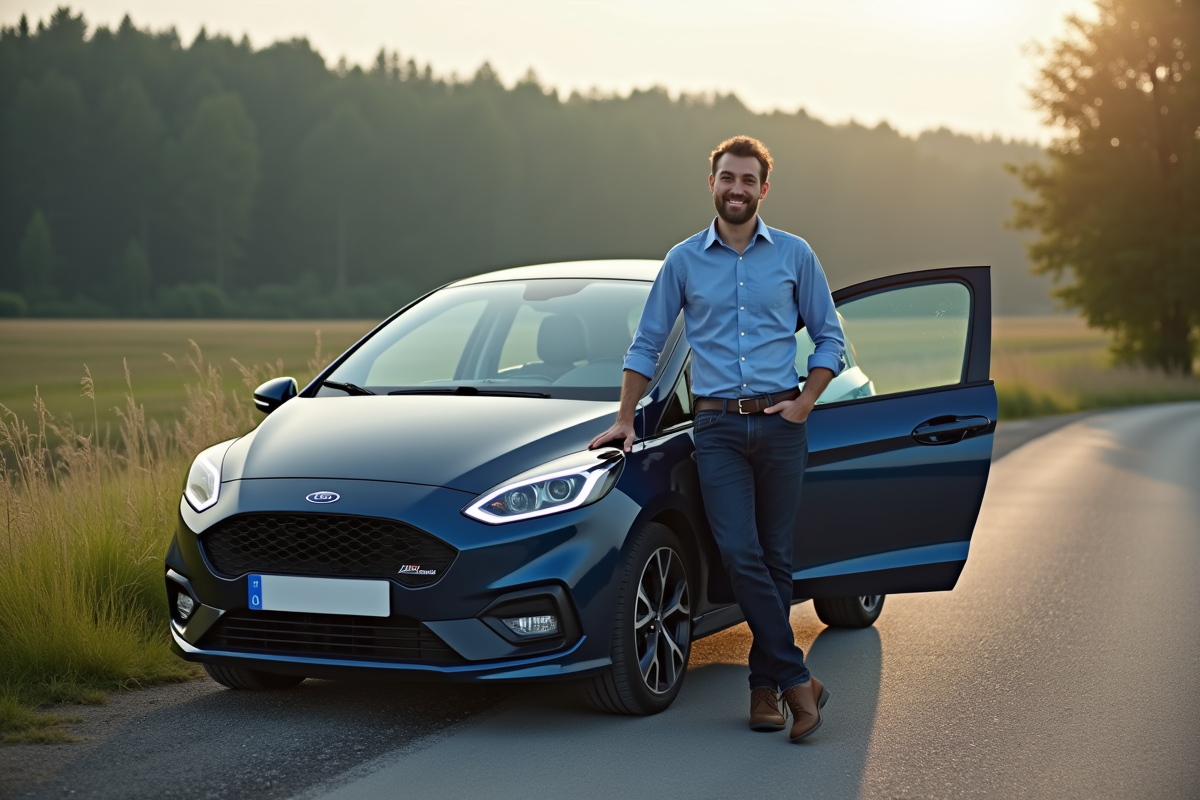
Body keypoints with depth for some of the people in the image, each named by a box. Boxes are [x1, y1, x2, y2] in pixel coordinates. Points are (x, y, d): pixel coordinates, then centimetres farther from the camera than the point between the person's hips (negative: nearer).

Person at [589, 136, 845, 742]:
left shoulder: (794, 255, 6)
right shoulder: (684, 260, 7)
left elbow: (829, 337, 11)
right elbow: (647, 344, 12)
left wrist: (804, 403, -1)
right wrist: (625, 419, 9)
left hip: (779, 424, 0)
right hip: (717, 425, 0)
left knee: (775, 557, 3)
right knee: (740, 554, -13)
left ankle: (765, 684, 12)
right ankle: (797, 679, -8)